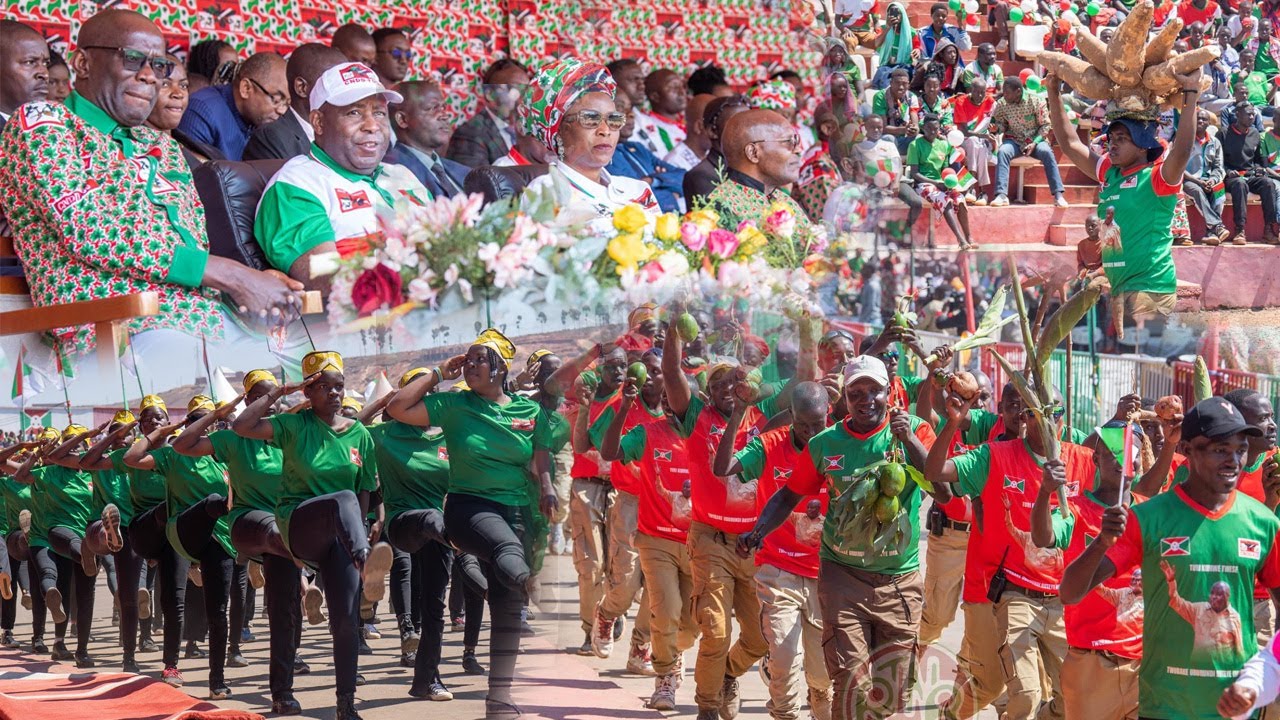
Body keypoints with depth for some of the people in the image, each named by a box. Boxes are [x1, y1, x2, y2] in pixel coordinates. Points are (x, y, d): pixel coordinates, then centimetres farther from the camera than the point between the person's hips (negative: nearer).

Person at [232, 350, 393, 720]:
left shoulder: (360, 435, 11)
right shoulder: (295, 426, 2)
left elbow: (364, 494, 13)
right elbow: (242, 426, -11)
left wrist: (356, 532, 2)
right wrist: (280, 392, -6)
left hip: (339, 536, 4)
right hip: (298, 521, -4)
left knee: (345, 617, -9)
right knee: (342, 500, -38)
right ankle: (367, 561, -70)